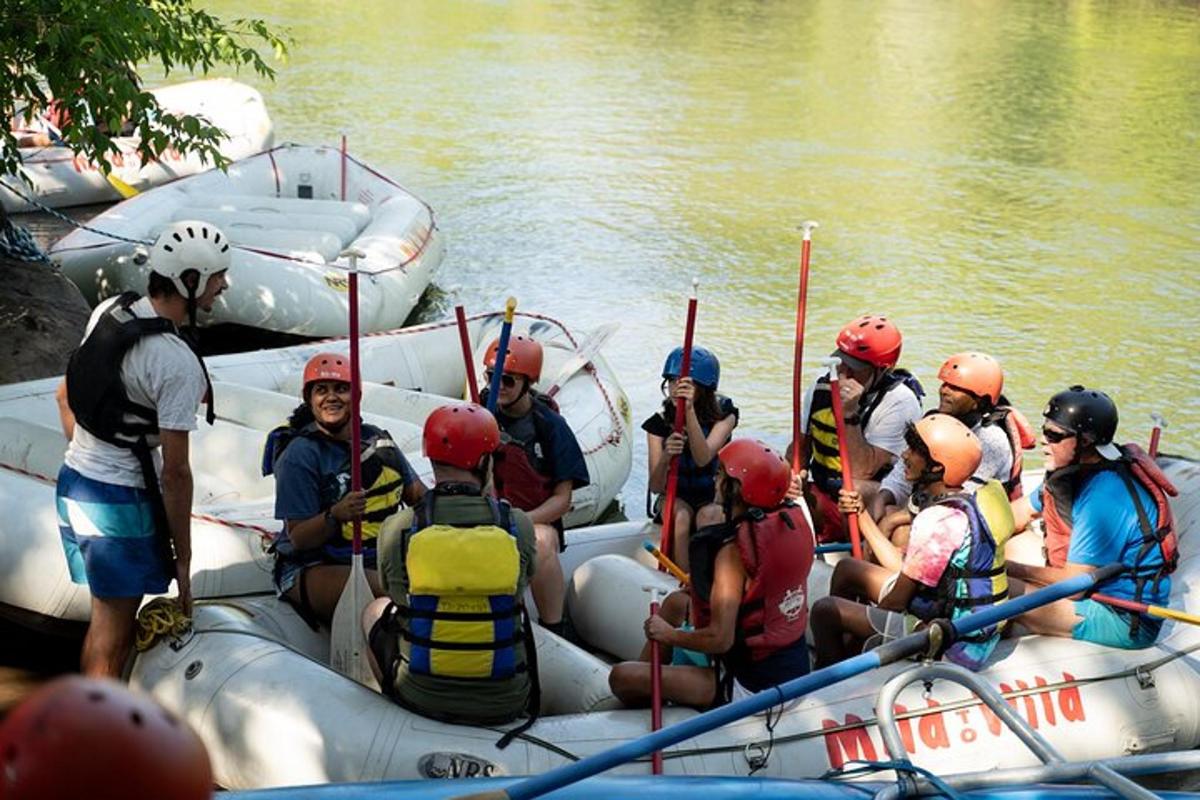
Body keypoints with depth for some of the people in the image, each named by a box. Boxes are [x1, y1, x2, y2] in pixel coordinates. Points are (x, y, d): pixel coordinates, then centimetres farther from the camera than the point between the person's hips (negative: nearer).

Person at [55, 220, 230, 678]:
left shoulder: (108, 311, 2)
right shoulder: (178, 363, -22)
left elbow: (66, 394, 15)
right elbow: (175, 472, -19)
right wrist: (183, 562, -11)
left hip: (73, 481, 9)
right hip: (122, 500, -9)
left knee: (106, 618, 20)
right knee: (114, 633, 2)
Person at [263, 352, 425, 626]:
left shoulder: (376, 439, 9)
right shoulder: (299, 455, -10)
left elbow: (418, 495, 17)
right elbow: (298, 539, -13)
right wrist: (336, 515, -32)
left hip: (379, 560, 6)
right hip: (310, 570, -6)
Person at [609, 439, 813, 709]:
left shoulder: (733, 550, -26)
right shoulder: (791, 518, -2)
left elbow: (720, 639, -27)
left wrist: (668, 635, -11)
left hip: (753, 687, -9)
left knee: (621, 677, -10)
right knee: (677, 602, 26)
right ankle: (646, 684, 36)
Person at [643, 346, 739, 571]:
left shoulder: (723, 414, -11)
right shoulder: (660, 422, -9)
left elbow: (703, 458, -31)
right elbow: (656, 487, -15)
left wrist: (690, 411, -43)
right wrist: (665, 456, -38)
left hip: (714, 495, -1)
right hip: (676, 496, 1)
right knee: (680, 517, -33)